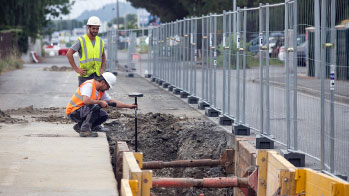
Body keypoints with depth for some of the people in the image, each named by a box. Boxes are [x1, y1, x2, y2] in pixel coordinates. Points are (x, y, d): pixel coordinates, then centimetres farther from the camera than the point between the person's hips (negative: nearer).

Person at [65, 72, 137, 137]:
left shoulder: (101, 91, 9)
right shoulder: (89, 85, -20)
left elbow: (112, 101, 15)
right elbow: (86, 101, -33)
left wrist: (128, 106, 11)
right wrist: (100, 102, -21)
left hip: (82, 112, 9)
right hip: (73, 112, -9)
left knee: (104, 115, 2)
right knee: (96, 107, -27)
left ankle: (80, 126, 10)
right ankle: (85, 130, -22)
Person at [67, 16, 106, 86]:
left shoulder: (100, 41, 10)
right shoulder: (81, 41, -7)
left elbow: (103, 56, 25)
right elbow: (69, 54, -10)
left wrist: (102, 68, 9)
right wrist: (76, 69, -12)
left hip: (97, 75, 4)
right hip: (85, 75, -4)